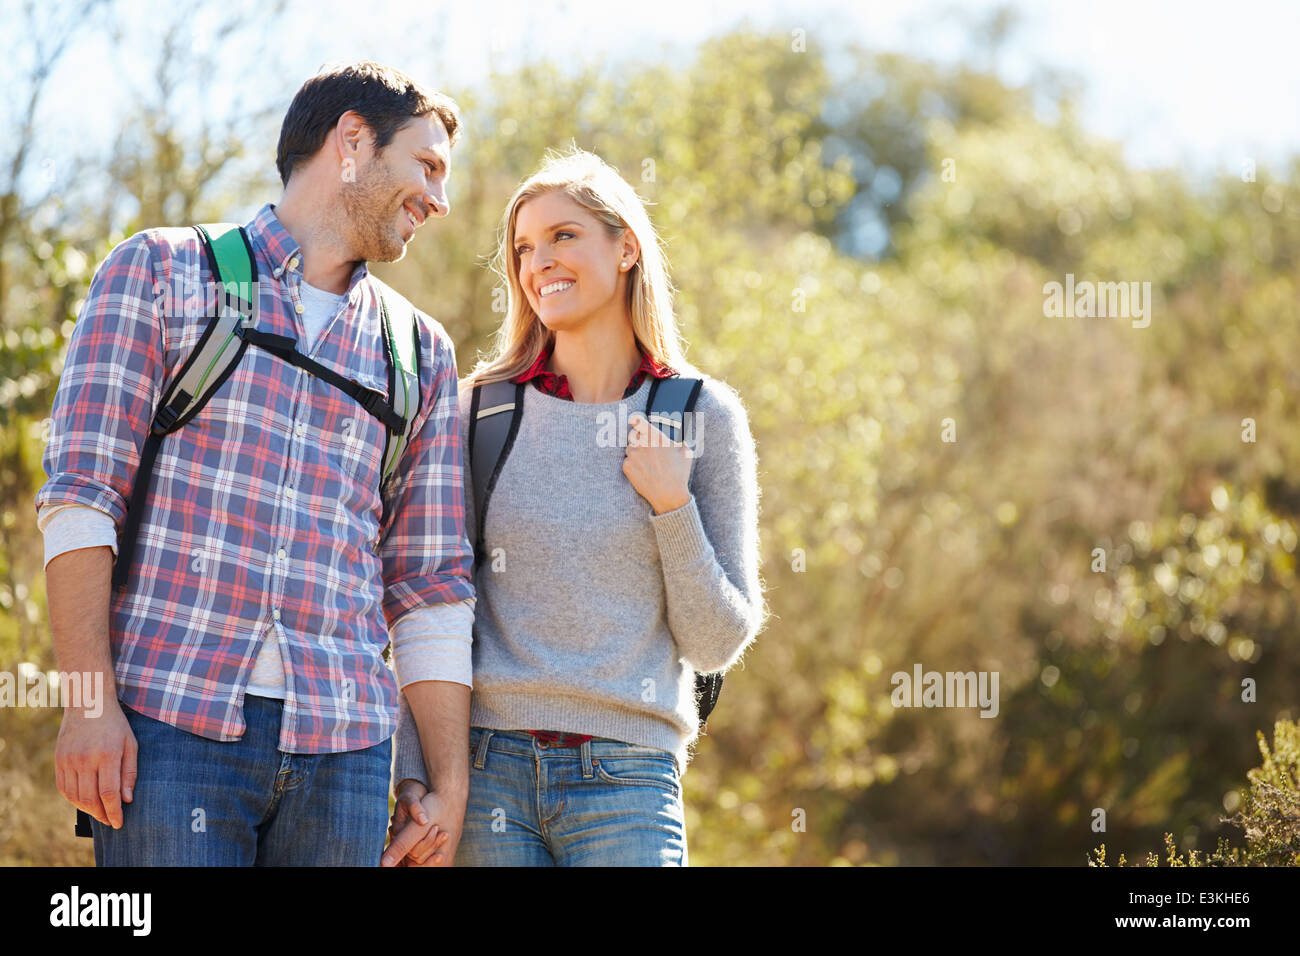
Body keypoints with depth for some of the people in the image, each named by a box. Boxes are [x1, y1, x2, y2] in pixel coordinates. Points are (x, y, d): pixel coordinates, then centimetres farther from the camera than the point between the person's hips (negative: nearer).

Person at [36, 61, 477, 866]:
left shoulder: (422, 352, 19)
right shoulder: (161, 271, 8)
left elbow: (432, 584, 17)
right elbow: (82, 491, -1)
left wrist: (451, 783, 9)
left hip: (344, 744, 4)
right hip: (172, 724, -4)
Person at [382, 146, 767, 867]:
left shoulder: (703, 416, 4)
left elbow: (718, 643, 4)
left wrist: (672, 507, -8)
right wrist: (413, 778, -3)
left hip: (625, 785, -1)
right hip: (485, 772, 1)